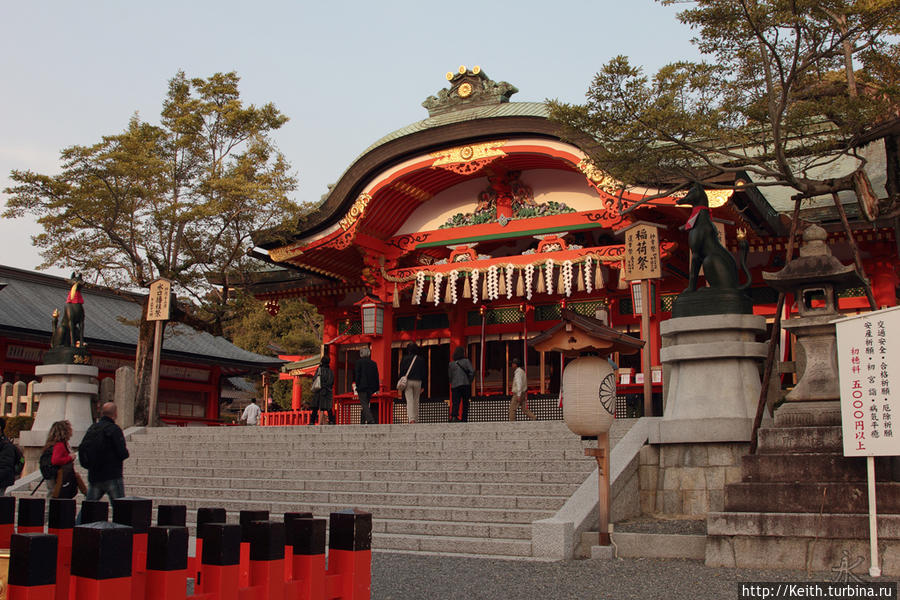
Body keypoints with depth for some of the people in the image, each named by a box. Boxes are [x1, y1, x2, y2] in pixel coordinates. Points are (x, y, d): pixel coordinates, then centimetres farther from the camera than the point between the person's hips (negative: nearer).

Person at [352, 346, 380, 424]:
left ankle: (371, 420, -27)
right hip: (371, 388, 5)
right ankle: (363, 422, 16)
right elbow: (376, 376, 11)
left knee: (364, 405, -10)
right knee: (365, 404, 15)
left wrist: (356, 385, -2)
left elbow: (357, 375, -8)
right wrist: (377, 388, 15)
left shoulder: (359, 362, -4)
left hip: (362, 386, -5)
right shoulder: (373, 363, 10)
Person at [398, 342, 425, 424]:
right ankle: (415, 419, 17)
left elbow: (401, 372, -1)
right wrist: (422, 387, 10)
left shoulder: (404, 359, -1)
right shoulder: (421, 360, 3)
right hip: (418, 382, 2)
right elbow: (423, 374, 5)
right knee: (416, 401, 13)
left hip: (407, 382, -1)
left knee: (409, 401, -5)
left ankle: (411, 419, -22)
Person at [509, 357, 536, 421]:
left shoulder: (518, 372, -17)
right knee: (524, 409, 9)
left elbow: (519, 384, -24)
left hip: (518, 393, -10)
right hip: (523, 393, 10)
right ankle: (534, 418, 0)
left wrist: (518, 395, -25)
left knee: (512, 409, -2)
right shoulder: (522, 371, 15)